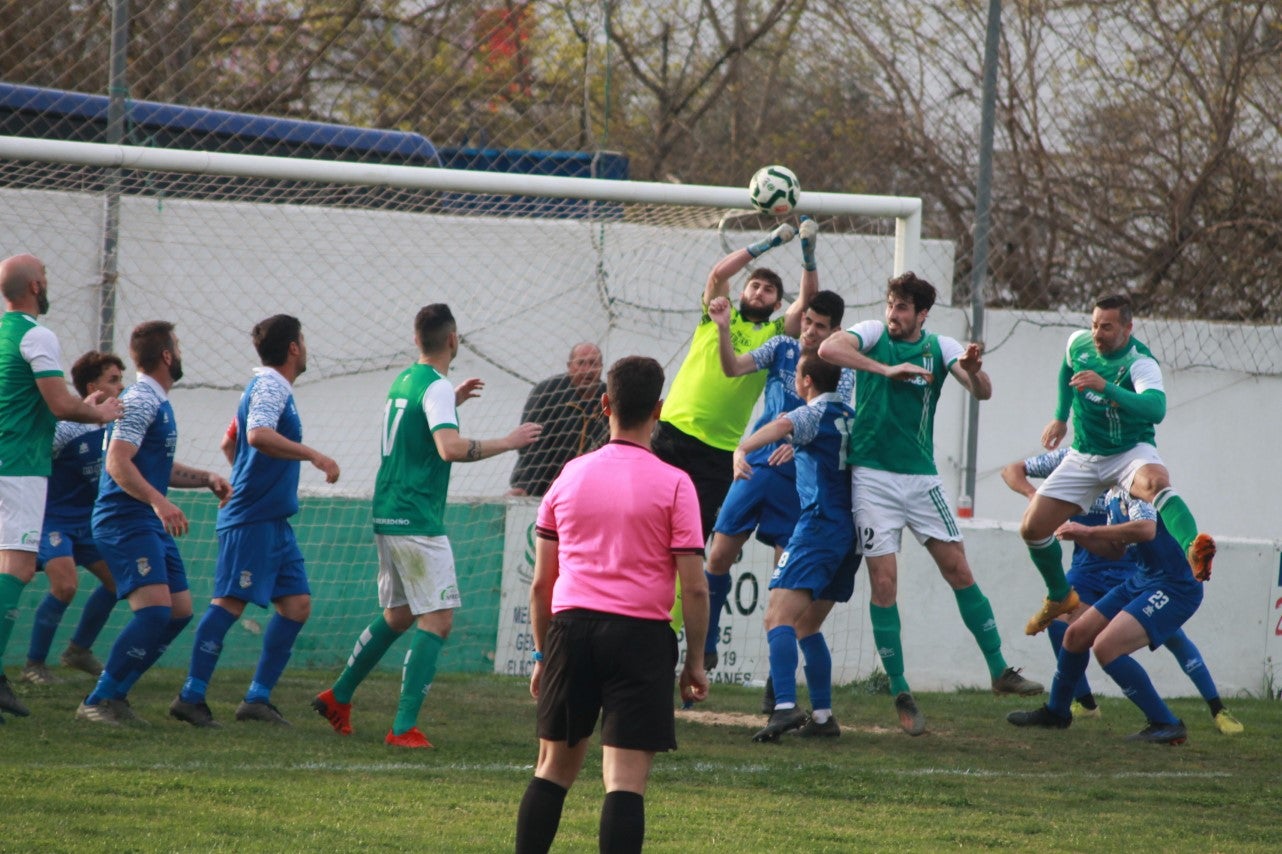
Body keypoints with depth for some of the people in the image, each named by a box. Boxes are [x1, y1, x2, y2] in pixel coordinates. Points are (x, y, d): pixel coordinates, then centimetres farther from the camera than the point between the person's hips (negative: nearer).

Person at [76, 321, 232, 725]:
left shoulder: (159, 403, 20)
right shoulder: (140, 401, -12)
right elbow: (117, 463, -23)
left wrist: (206, 478, 17)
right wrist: (160, 502, -33)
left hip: (151, 524, 10)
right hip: (125, 521, -10)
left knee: (180, 610, 7)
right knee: (154, 609, -21)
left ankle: (115, 695, 10)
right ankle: (98, 702, -16)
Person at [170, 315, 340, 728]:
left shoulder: (272, 386, 21)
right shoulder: (269, 386, -10)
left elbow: (231, 443, 32)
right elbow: (259, 435, -28)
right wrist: (313, 455, -30)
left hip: (274, 521, 10)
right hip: (252, 519, -10)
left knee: (297, 604, 5)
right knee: (230, 602, -12)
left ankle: (257, 697, 5)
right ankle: (191, 697, -12)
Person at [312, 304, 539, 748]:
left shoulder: (404, 380, 14)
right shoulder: (436, 387, -14)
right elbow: (450, 447, -28)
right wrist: (507, 442, -19)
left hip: (387, 516, 9)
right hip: (417, 522, -9)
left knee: (398, 615, 23)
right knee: (436, 621, -8)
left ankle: (338, 696, 30)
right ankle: (404, 726, -14)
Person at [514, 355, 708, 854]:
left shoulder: (571, 476, 8)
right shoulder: (674, 485, -2)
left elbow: (541, 583, 12)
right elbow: (694, 588, -5)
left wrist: (542, 653, 22)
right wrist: (695, 661, 5)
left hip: (571, 626, 3)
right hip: (642, 633, -3)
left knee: (554, 769, 15)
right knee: (625, 781, -5)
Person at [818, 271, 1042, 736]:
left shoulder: (940, 347, 4)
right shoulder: (873, 335, -2)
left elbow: (983, 392, -8)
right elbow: (828, 348, -21)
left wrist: (974, 370, -32)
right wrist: (887, 369, -30)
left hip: (922, 478, 2)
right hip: (872, 476, -2)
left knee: (959, 571, 1)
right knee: (884, 584, -5)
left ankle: (999, 671, 11)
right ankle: (901, 693, 1)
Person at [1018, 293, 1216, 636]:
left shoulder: (1141, 364, -24)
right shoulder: (1078, 343, -5)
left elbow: (1156, 408, -44)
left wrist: (1106, 388, -54)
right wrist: (1060, 417, 20)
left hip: (1131, 452, -6)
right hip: (1084, 457, 6)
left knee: (1155, 480, -41)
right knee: (1032, 528, 0)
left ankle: (1194, 552, -64)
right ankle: (1060, 597, 26)